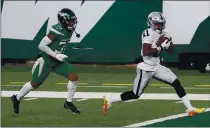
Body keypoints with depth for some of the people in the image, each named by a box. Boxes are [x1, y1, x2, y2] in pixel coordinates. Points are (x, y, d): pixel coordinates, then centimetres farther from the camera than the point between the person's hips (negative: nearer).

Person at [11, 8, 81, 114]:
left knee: (74, 77, -7)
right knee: (35, 84, 6)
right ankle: (17, 98, 29)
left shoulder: (69, 30, -2)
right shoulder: (57, 31, -27)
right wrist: (56, 55, -28)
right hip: (46, 61, -7)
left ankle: (68, 103, 7)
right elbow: (41, 45, -27)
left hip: (58, 62, 7)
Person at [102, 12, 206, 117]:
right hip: (146, 69, -8)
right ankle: (109, 100, 15)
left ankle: (190, 109, 2)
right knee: (135, 95, -1)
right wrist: (161, 47, -24)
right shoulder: (149, 33, -17)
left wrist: (169, 41, -5)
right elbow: (145, 52, -29)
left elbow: (171, 50, 14)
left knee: (176, 82, -1)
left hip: (156, 67, 8)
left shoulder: (161, 34, 7)